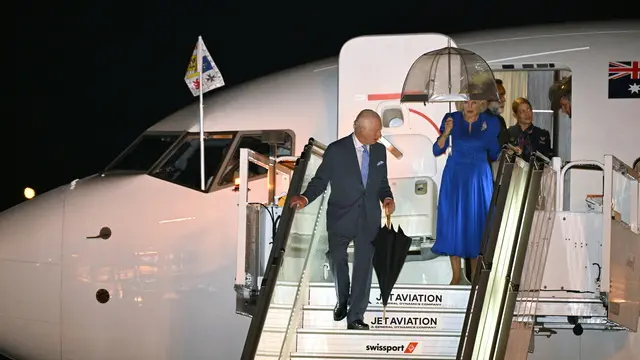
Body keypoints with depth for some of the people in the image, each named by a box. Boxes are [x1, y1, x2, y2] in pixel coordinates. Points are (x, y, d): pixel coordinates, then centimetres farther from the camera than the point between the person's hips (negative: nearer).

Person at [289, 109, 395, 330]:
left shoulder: (379, 150, 1)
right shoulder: (336, 150, -12)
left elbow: (382, 182, 9)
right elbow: (320, 180, -8)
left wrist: (387, 198, -11)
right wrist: (305, 198, -25)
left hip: (369, 218, 2)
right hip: (341, 217, -1)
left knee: (363, 266, -2)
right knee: (338, 260, 18)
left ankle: (355, 317, 6)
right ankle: (342, 301, 44)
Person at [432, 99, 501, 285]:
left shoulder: (491, 122, -2)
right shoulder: (451, 119, -3)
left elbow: (494, 155, 9)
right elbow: (437, 151, -7)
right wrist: (446, 132, -18)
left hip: (479, 178, 0)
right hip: (454, 177, 0)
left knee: (477, 223, 4)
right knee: (453, 223, 1)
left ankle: (476, 275, 16)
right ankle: (456, 275, 10)